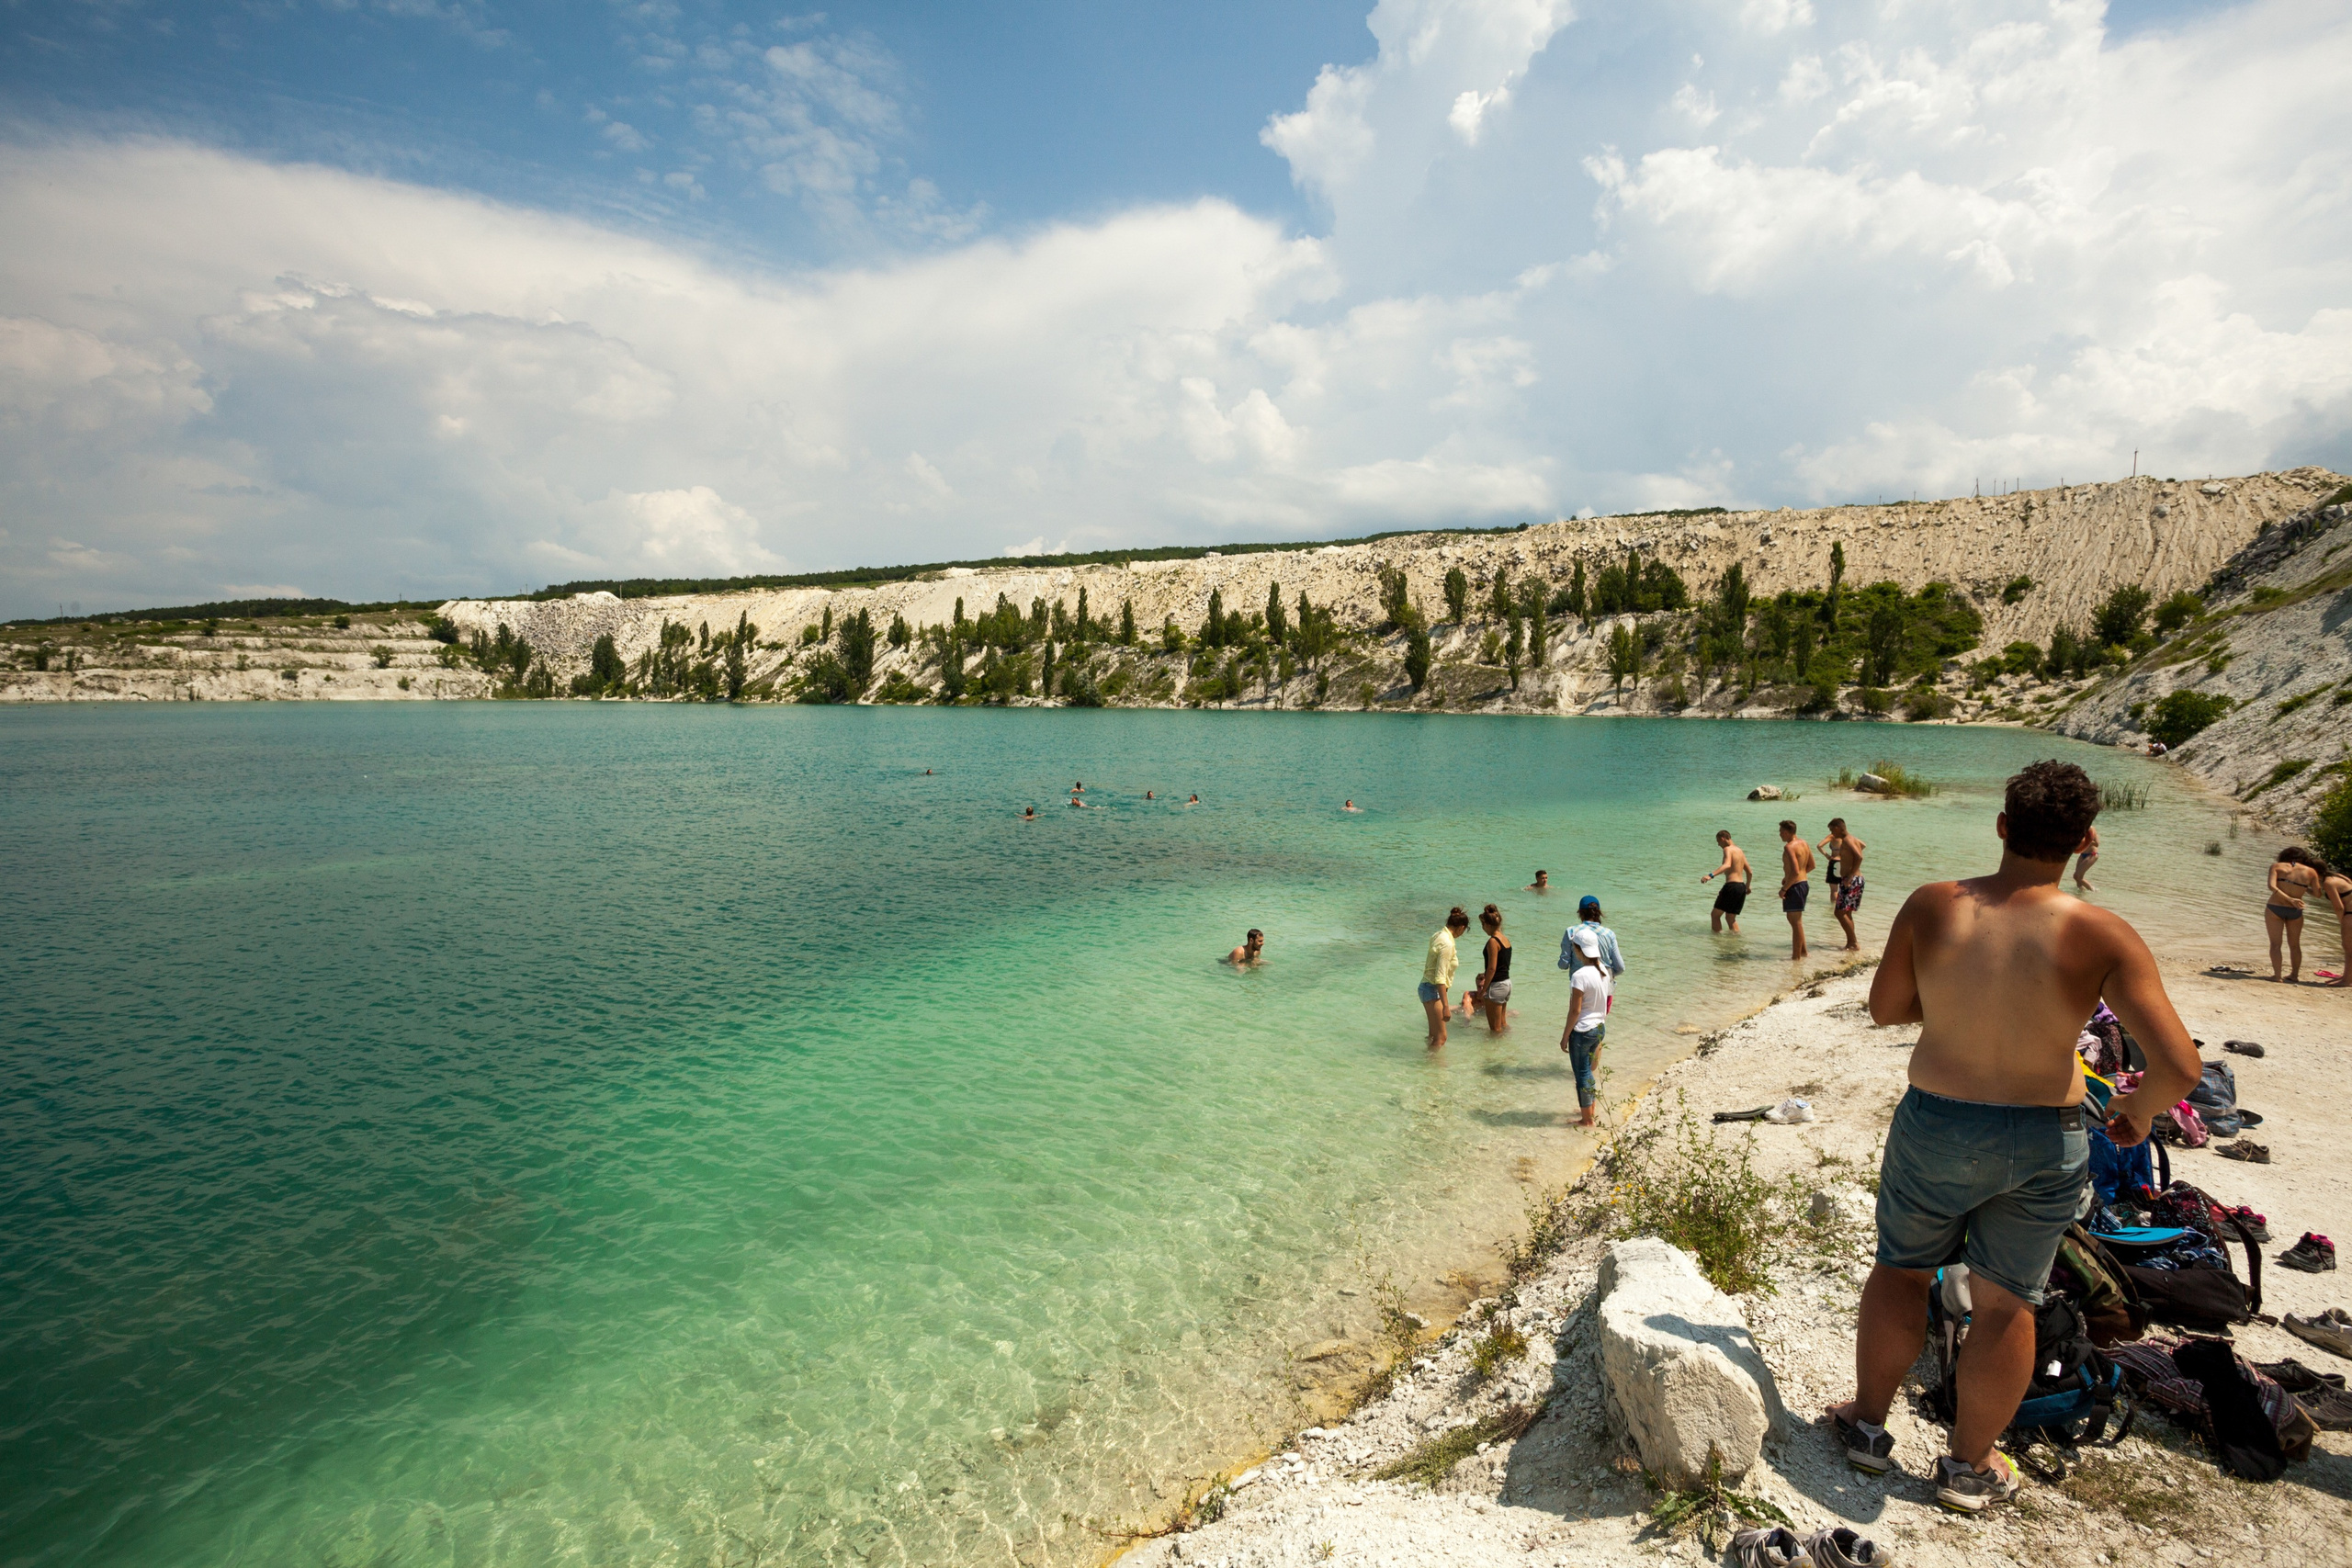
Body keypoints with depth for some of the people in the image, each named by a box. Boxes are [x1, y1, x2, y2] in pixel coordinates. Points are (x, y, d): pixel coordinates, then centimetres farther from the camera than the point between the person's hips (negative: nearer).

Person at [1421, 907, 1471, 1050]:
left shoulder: (1439, 935, 6)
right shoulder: (1447, 944, -22)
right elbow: (1440, 978, -25)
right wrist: (1445, 1006, -25)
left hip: (1428, 988, 10)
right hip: (1433, 990, -10)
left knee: (1434, 1033, 19)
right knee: (1440, 1037, -5)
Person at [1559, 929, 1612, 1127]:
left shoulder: (1580, 976, -24)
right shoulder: (1603, 970, 0)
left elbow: (1575, 1010, -20)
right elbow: (1603, 1002, 9)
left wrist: (1565, 1036, -10)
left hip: (1583, 1031, -8)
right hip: (1600, 1028, 8)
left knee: (1582, 1074, 7)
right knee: (1587, 1071, 24)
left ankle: (1587, 1119, 19)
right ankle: (1592, 1110, 36)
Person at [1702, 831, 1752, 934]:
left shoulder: (1728, 849, -7)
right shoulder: (1740, 851, 19)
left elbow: (1727, 865, -28)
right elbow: (1750, 872, 26)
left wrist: (1711, 875, -41)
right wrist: (1748, 887, 42)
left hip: (1731, 886, -9)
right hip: (1741, 886, 9)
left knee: (1715, 914, -1)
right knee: (1730, 917, 19)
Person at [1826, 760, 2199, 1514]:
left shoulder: (1931, 907, -14)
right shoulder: (2102, 937, -17)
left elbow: (1884, 1008, -3)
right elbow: (2179, 1065, -19)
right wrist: (2141, 1106, 1)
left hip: (1935, 1127, 0)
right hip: (2044, 1147, 0)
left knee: (1901, 1269, 21)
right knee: (2006, 1302, 17)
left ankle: (1869, 1423, 34)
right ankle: (1968, 1466, 33)